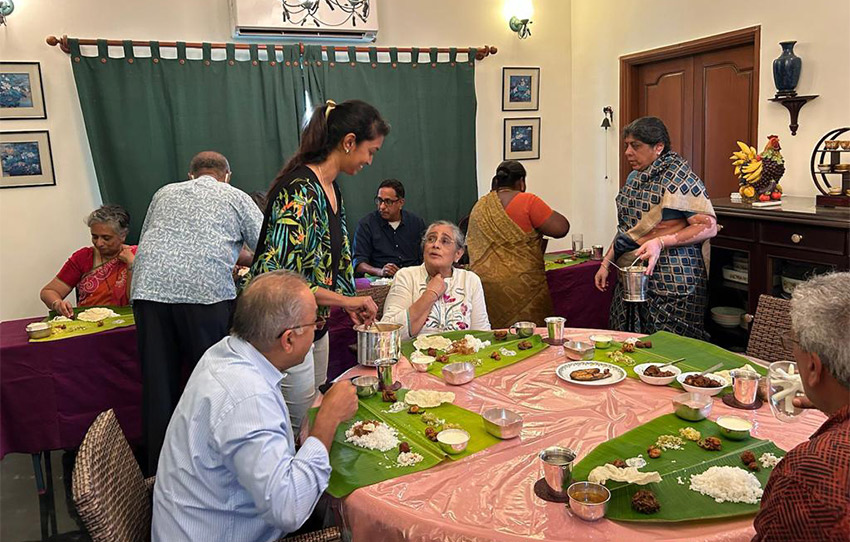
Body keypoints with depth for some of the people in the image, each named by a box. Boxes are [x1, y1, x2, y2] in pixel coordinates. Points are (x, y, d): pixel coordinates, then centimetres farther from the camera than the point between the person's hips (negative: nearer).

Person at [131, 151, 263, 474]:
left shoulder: (165, 193, 28)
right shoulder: (235, 197, 18)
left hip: (149, 288, 4)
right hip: (205, 290, -3)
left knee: (158, 384, 9)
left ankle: (159, 469, 18)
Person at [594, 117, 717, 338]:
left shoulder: (677, 177, -10)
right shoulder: (634, 178, 14)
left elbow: (708, 226, -14)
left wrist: (660, 242, -23)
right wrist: (606, 263, 15)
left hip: (671, 285, -7)